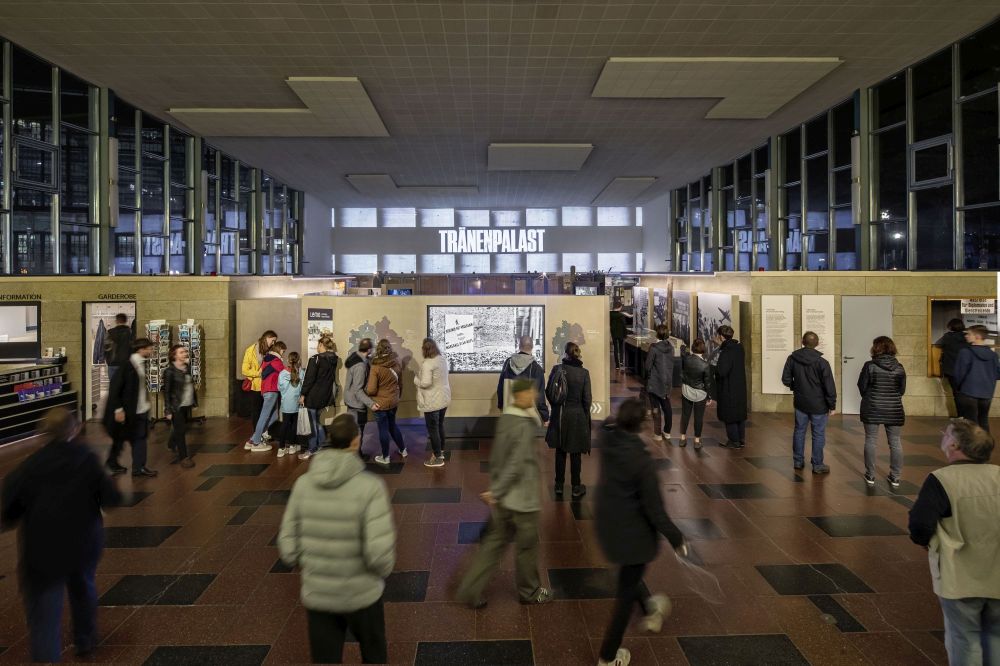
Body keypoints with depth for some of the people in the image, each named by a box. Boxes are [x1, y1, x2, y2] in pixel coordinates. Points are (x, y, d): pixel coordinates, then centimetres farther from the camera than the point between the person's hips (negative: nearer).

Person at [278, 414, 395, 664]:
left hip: (316, 595, 3)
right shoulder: (370, 486, -22)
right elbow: (380, 554, -26)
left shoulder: (303, 483, -10)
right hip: (361, 594, -3)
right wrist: (382, 572, -3)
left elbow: (288, 549, -6)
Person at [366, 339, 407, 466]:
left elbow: (371, 390, -21)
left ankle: (385, 458, 22)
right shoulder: (397, 364, -4)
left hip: (380, 403, -5)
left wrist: (365, 389, 1)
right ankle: (403, 450, 37)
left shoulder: (376, 367, -20)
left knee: (383, 429, 9)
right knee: (392, 425, 25)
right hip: (393, 401, 5)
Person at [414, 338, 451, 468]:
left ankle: (438, 458, 12)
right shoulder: (443, 359, 4)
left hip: (432, 402, -9)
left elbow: (425, 383, -30)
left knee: (432, 429, 3)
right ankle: (440, 451, 36)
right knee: (440, 425, 22)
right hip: (444, 398, 9)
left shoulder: (427, 364, -24)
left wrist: (416, 379, -11)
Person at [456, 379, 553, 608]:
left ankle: (470, 590, 19)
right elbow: (516, 465, -26)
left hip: (502, 497, 8)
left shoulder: (505, 418, 2)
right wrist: (496, 492, -18)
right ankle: (529, 591, 32)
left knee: (494, 542, 16)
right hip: (521, 498, -8)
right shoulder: (524, 426, -23)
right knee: (527, 545, 13)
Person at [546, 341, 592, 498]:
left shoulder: (557, 369, -8)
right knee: (575, 454, 8)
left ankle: (559, 486, 22)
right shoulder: (584, 373, -9)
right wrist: (586, 418, 6)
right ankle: (576, 488, 17)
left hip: (559, 415, 1)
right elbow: (587, 399, -7)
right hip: (577, 415, -1)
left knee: (560, 452, 13)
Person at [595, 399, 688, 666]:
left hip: (606, 524, 6)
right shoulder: (641, 459, -29)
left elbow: (610, 424, 16)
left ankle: (649, 610, 59)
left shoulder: (607, 439, -13)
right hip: (633, 531, -6)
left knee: (629, 574, 33)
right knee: (626, 592, 13)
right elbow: (654, 508, -21)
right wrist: (675, 537, -9)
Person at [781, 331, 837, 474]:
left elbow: (786, 379, 2)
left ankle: (798, 461, 23)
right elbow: (829, 386, -13)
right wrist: (832, 405, -4)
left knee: (799, 431, 15)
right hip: (818, 405, -4)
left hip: (800, 403, 4)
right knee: (818, 435, 5)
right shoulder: (822, 363, -16)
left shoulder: (792, 358, -5)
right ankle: (817, 465, 12)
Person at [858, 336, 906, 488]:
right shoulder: (899, 368, -3)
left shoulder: (869, 366, -11)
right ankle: (895, 477, 16)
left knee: (870, 441, 8)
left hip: (872, 409, -2)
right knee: (895, 443, 11)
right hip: (894, 410, 2)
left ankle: (870, 476, 12)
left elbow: (862, 387, -6)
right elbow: (902, 390, 5)